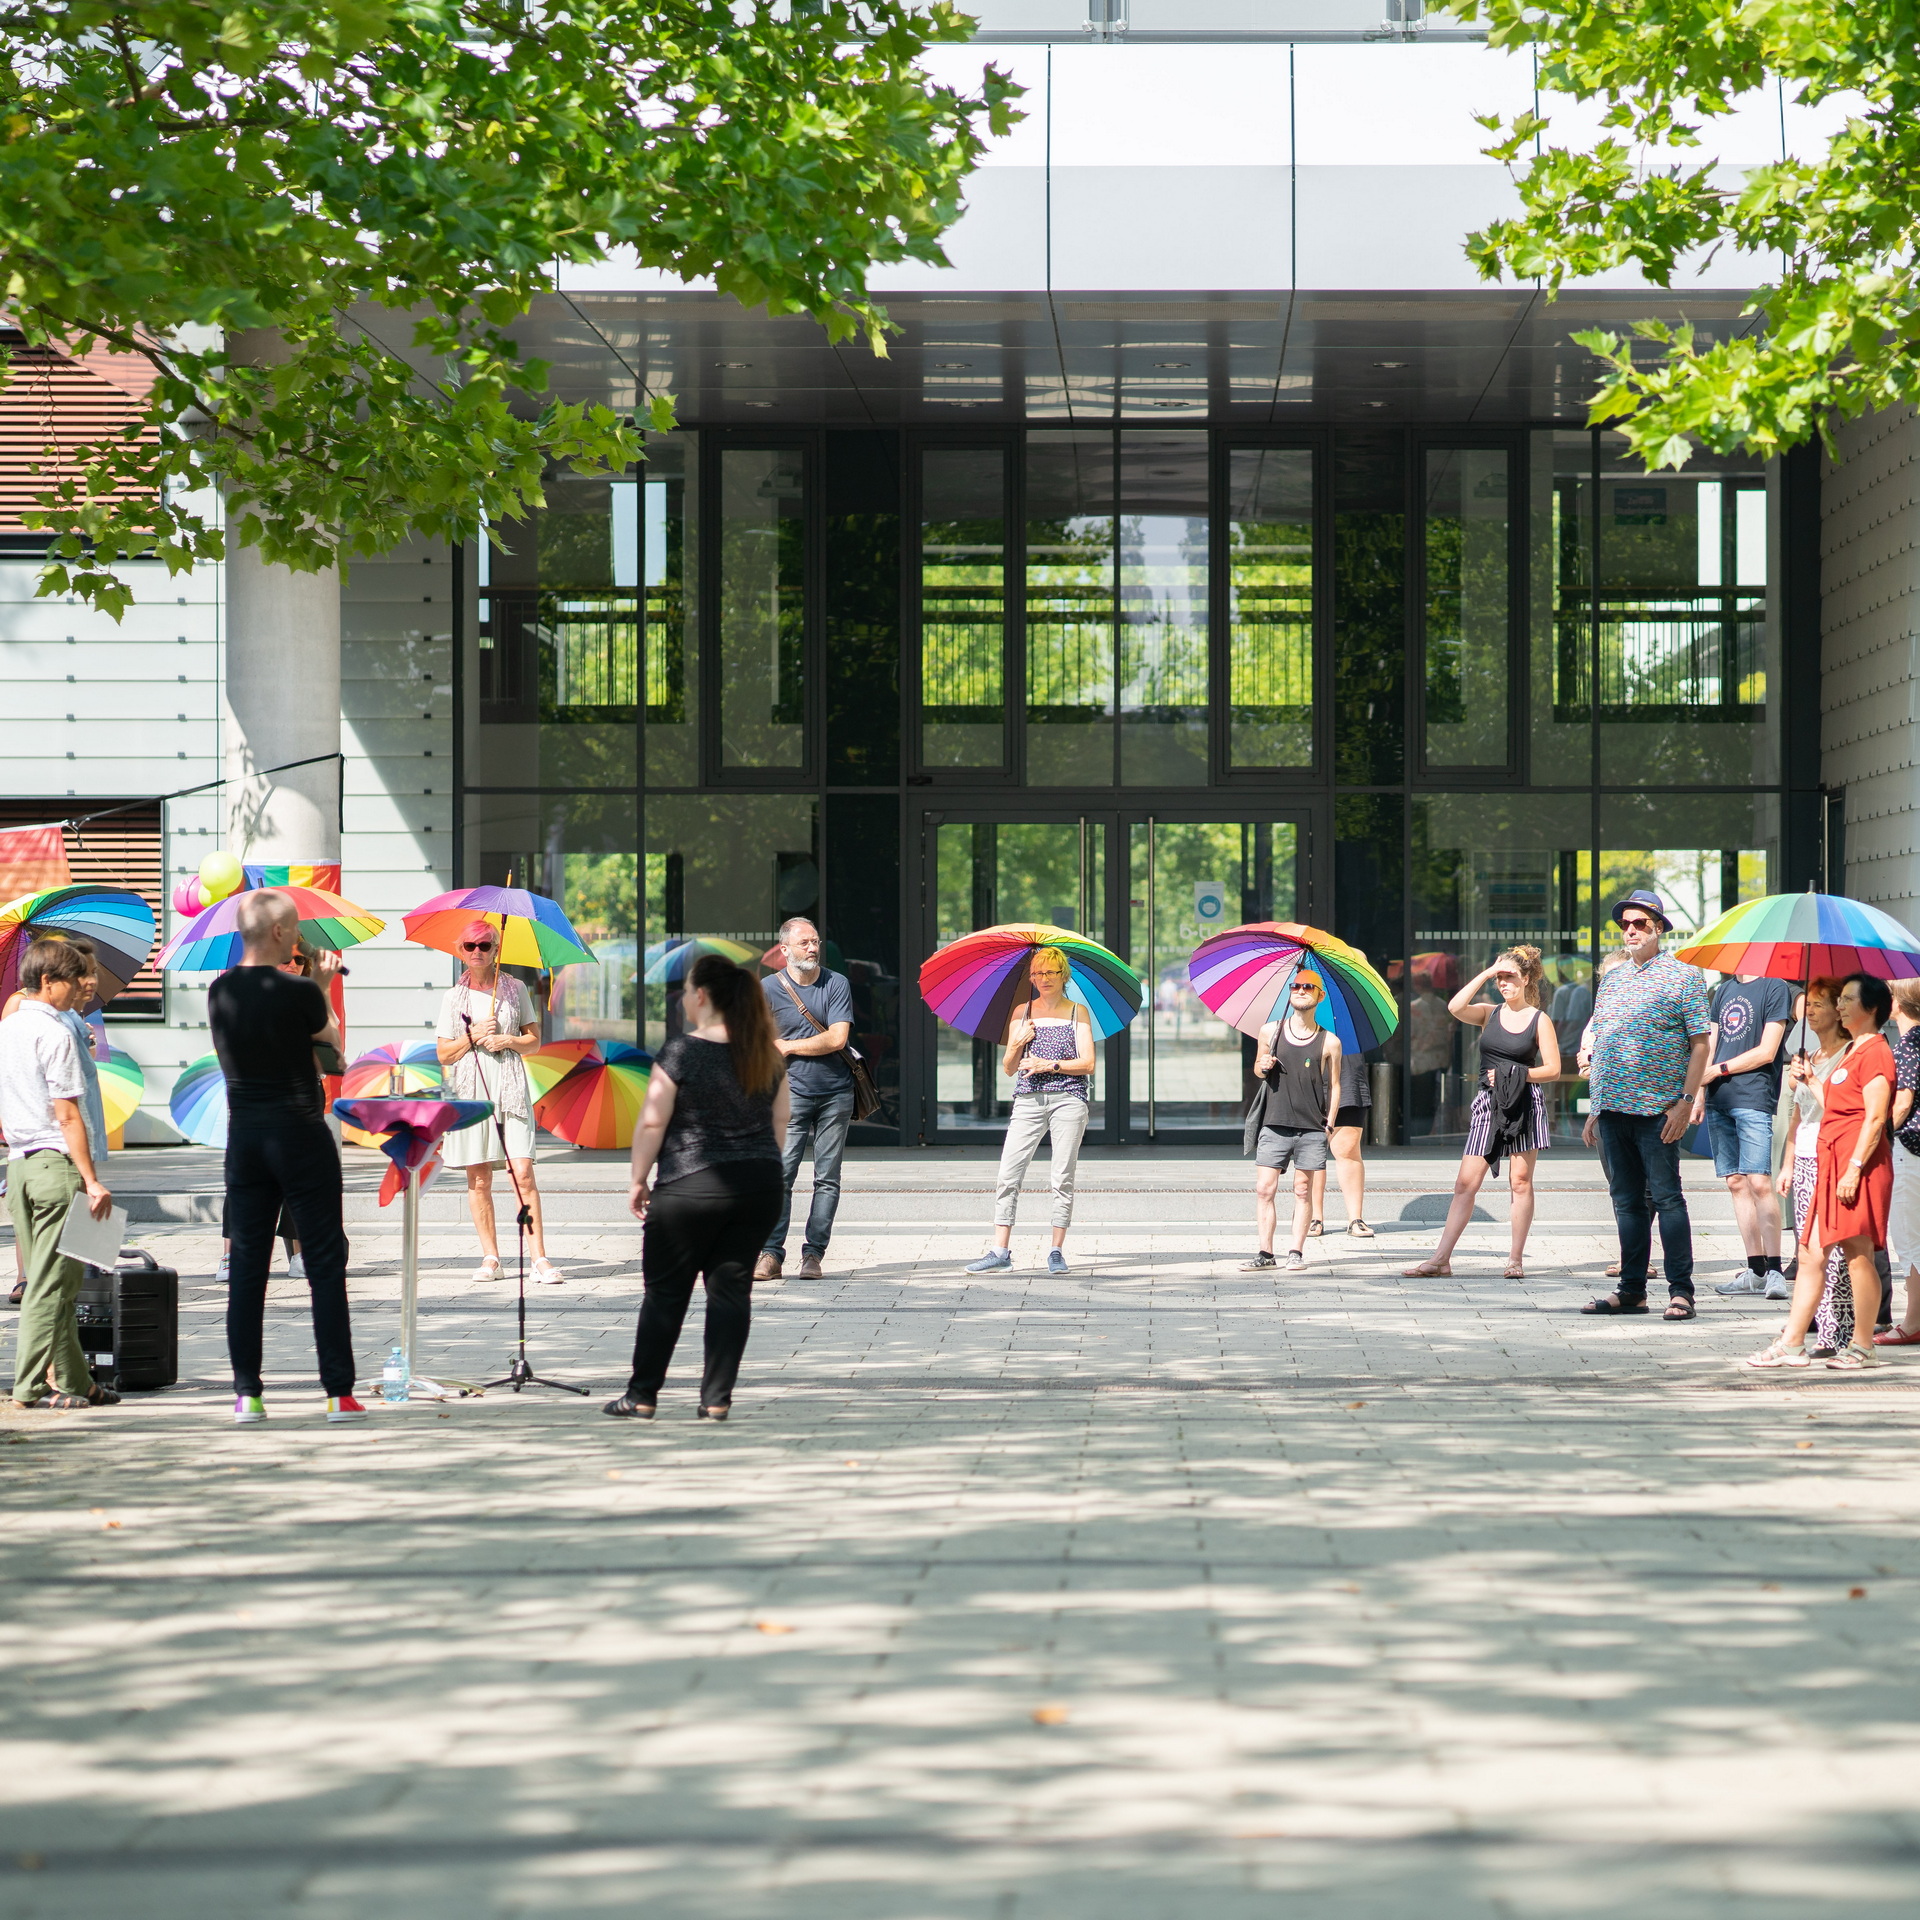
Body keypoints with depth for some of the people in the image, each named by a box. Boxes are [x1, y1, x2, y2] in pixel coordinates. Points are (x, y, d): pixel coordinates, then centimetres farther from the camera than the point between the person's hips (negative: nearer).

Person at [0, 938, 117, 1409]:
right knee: (52, 1280, -5)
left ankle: (73, 1380, 15)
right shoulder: (55, 1034, -12)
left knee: (49, 1280, 11)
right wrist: (91, 1180, -14)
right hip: (57, 1163, -9)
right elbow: (68, 1116, -15)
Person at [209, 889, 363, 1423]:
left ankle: (247, 1394, 5)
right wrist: (322, 984, 16)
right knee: (325, 1263, 1)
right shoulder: (298, 993, -14)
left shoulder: (220, 993, 2)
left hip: (244, 1134, 5)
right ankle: (339, 1392, 0)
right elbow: (333, 1039, 4)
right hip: (300, 1133, -5)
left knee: (246, 1265, 7)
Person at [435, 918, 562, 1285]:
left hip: (510, 1087, -1)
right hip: (469, 1087, 1)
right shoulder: (454, 997, 10)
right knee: (478, 1179, 1)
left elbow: (534, 1040, 11)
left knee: (523, 1173, -11)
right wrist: (472, 1037, -7)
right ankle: (490, 1258, 9)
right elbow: (443, 1053, 9)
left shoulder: (515, 989, 9)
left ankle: (540, 1259, -11)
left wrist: (508, 1041, -7)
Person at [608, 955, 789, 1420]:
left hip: (690, 1187, -5)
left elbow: (652, 1123, -11)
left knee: (665, 1291, 5)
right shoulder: (767, 1055, 6)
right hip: (760, 1186, 5)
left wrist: (638, 1179, -1)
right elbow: (780, 1123, 12)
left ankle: (642, 1397, 10)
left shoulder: (681, 1053, -10)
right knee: (731, 1287, 7)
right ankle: (717, 1399, 5)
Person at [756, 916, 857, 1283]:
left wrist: (787, 1046, -3)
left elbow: (837, 1038, -8)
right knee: (780, 1174, -9)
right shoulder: (768, 988, 3)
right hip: (791, 1094, -1)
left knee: (827, 1178, 0)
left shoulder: (836, 984, 2)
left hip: (835, 1094, 1)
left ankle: (813, 1253, 4)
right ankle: (770, 1254, -8)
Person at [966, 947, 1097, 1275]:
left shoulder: (1078, 1012, 8)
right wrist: (1018, 1044, -5)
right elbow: (1008, 1068, 13)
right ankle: (1000, 1251, -6)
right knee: (1008, 1174, -7)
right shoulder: (1022, 1013, 14)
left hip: (1069, 1098, -2)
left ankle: (1057, 1251, 1)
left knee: (1062, 1178, -5)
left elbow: (1087, 1063, 1)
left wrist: (1050, 1065, -10)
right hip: (1029, 1099, 2)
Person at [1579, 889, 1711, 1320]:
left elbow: (1700, 1043, -4)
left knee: (1666, 1198, -6)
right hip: (1612, 1107, 6)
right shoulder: (1612, 980, 18)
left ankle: (1681, 1291, -3)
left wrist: (1685, 1102, -13)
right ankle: (1631, 1289, 14)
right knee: (1626, 1201, 9)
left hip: (1657, 1110, -6)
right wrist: (1595, 1111, 15)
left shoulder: (1683, 976, 0)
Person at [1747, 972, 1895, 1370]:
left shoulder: (1875, 1052, -9)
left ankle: (1862, 1347, 2)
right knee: (1811, 1253, 6)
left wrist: (1854, 1167, -21)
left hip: (1859, 1165, -10)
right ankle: (1791, 1342, 7)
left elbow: (1875, 1117, -16)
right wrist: (1811, 1081, 23)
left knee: (1858, 1254, -5)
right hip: (1833, 1163, 10)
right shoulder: (1850, 1051, 21)